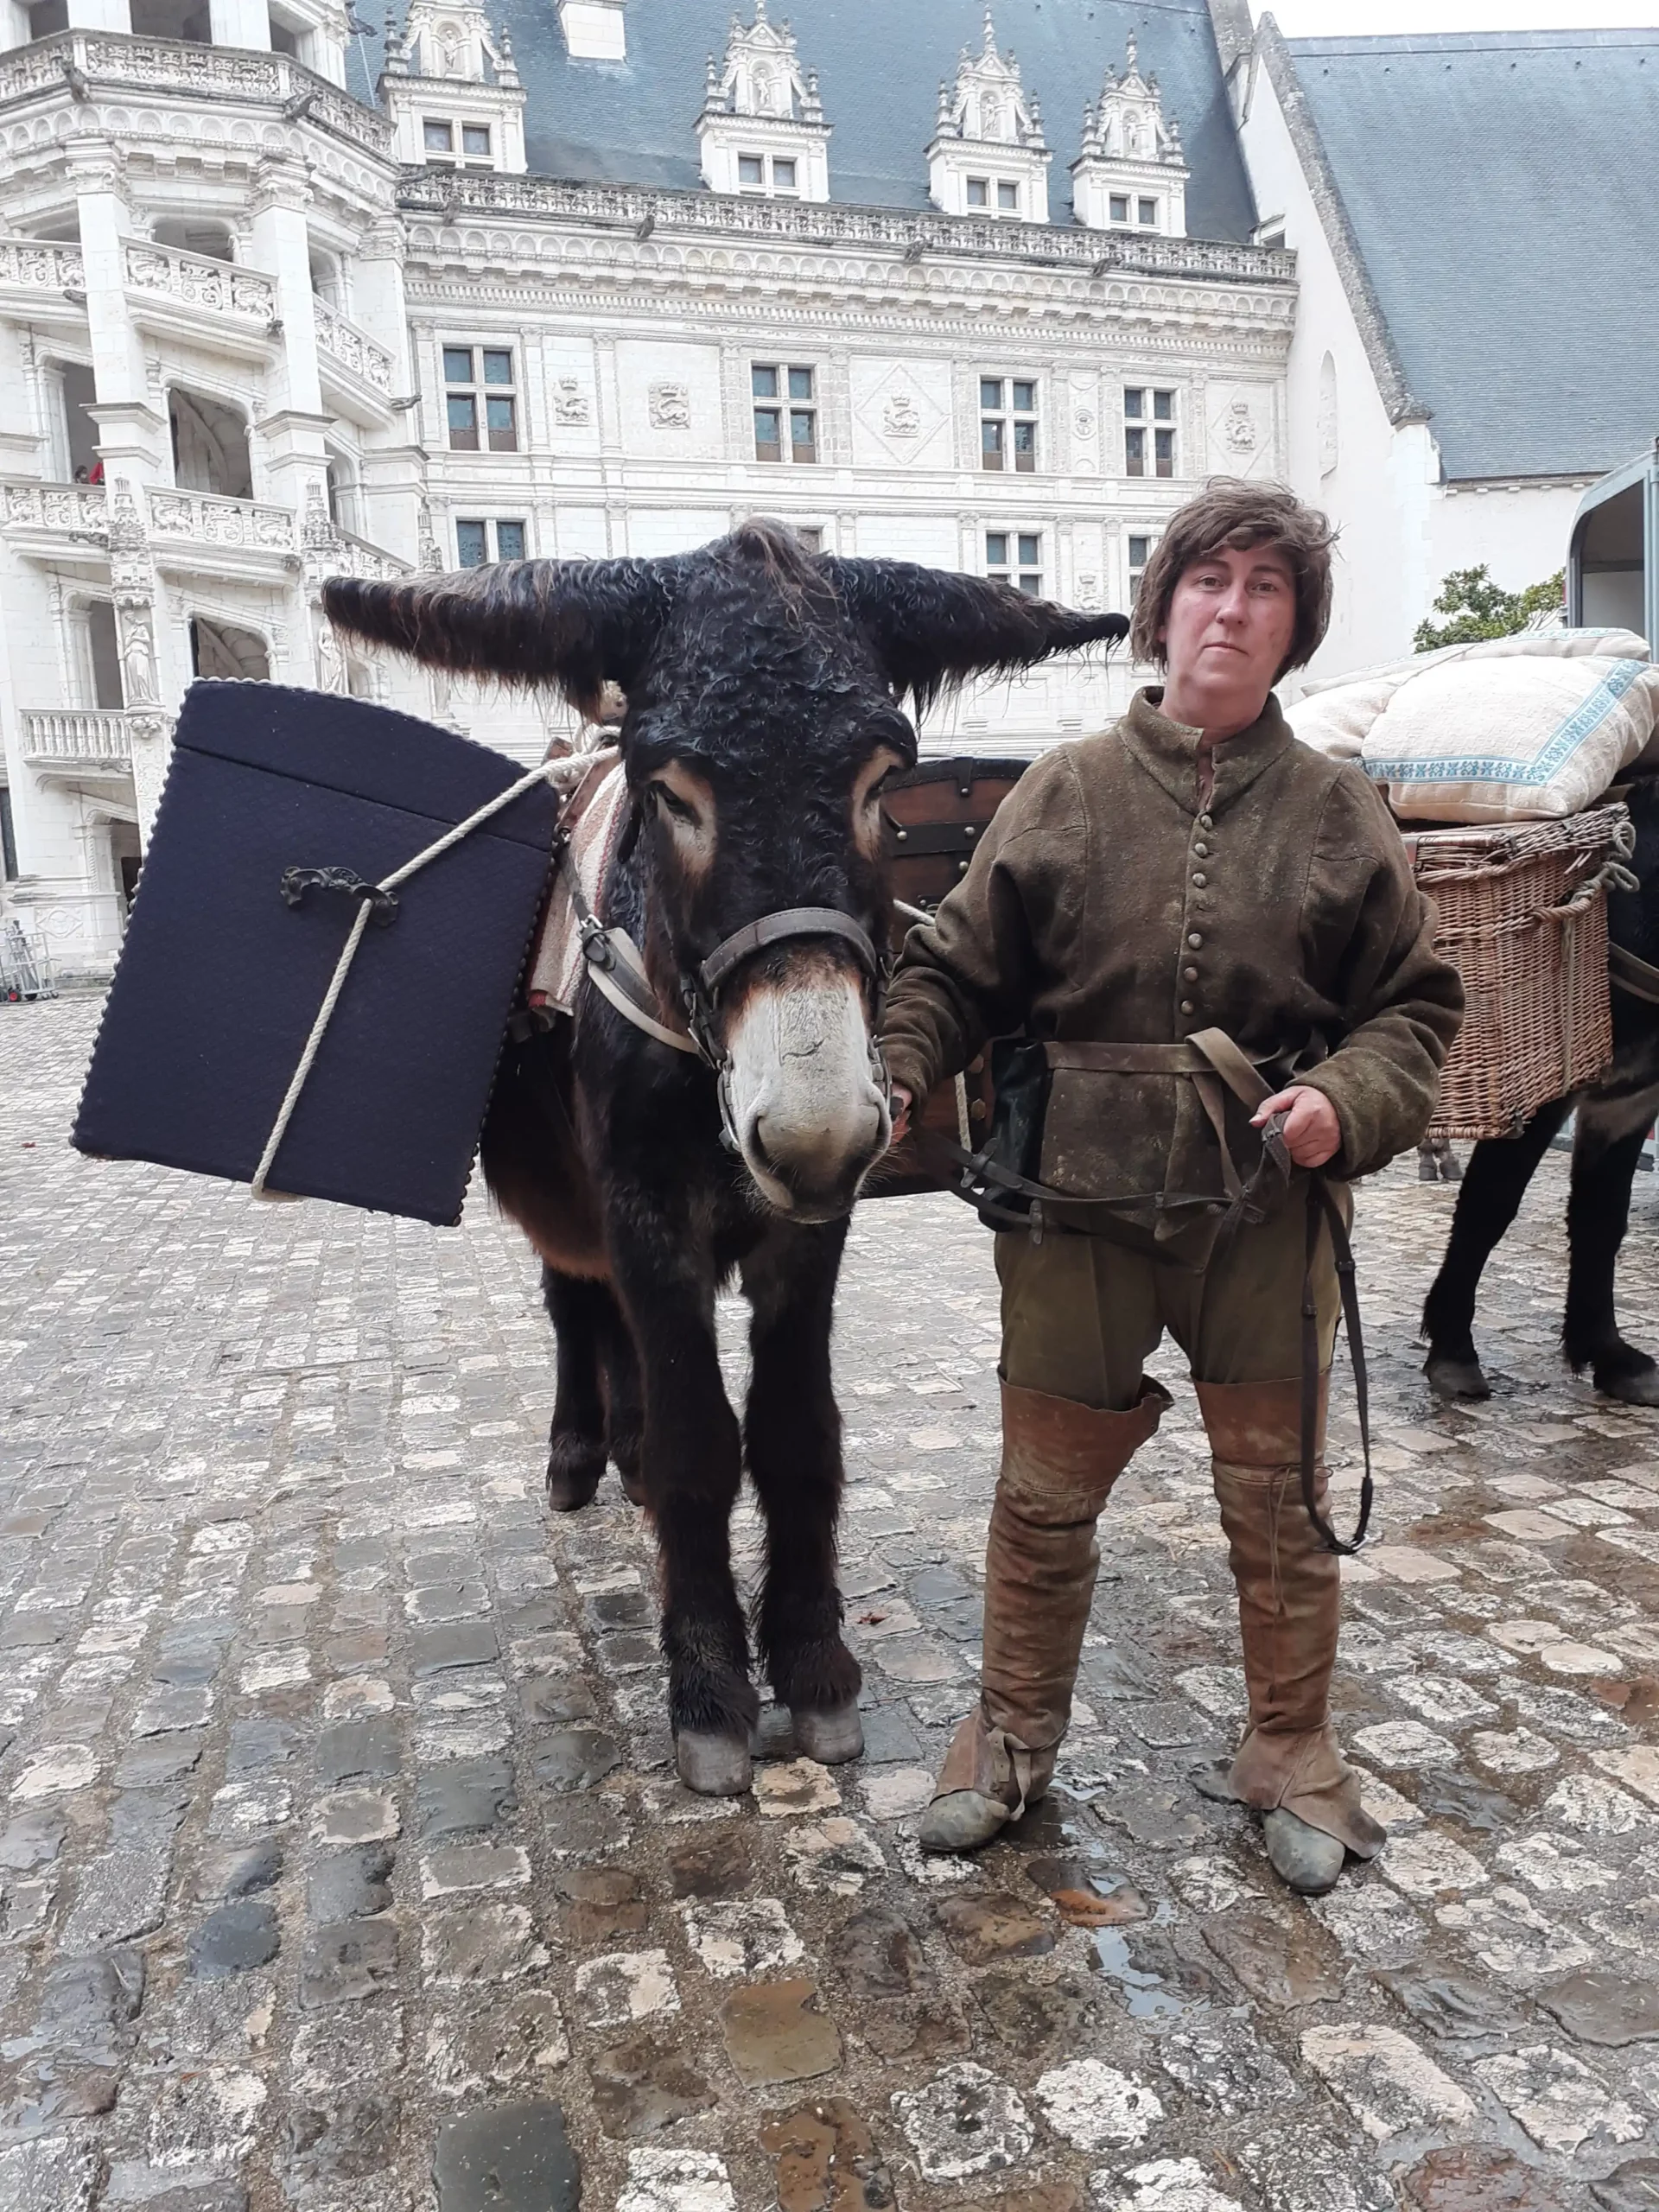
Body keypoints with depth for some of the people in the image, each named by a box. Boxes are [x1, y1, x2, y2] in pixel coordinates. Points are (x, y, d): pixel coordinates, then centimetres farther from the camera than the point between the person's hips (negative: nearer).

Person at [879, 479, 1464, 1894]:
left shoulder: (1338, 812, 2)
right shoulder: (1067, 791, 0)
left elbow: (1416, 1003, 5)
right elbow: (958, 969, 2)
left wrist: (1347, 1101, -14)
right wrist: (898, 1073, -15)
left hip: (1266, 1210, 1)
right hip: (1080, 1203, 0)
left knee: (1278, 1497, 15)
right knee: (1044, 1494, 13)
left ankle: (1291, 1756, 39)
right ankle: (1013, 1739, 37)